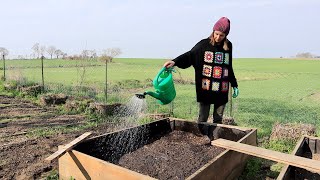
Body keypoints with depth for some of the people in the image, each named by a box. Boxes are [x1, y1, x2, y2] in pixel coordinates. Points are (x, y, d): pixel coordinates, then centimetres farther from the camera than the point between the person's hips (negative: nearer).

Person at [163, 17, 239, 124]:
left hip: (222, 91, 3)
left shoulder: (228, 46, 8)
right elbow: (189, 56, -13)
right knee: (202, 119, 4)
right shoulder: (204, 44, -3)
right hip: (205, 89, -3)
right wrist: (175, 62, -32)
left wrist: (234, 85, 21)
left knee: (218, 120, 11)